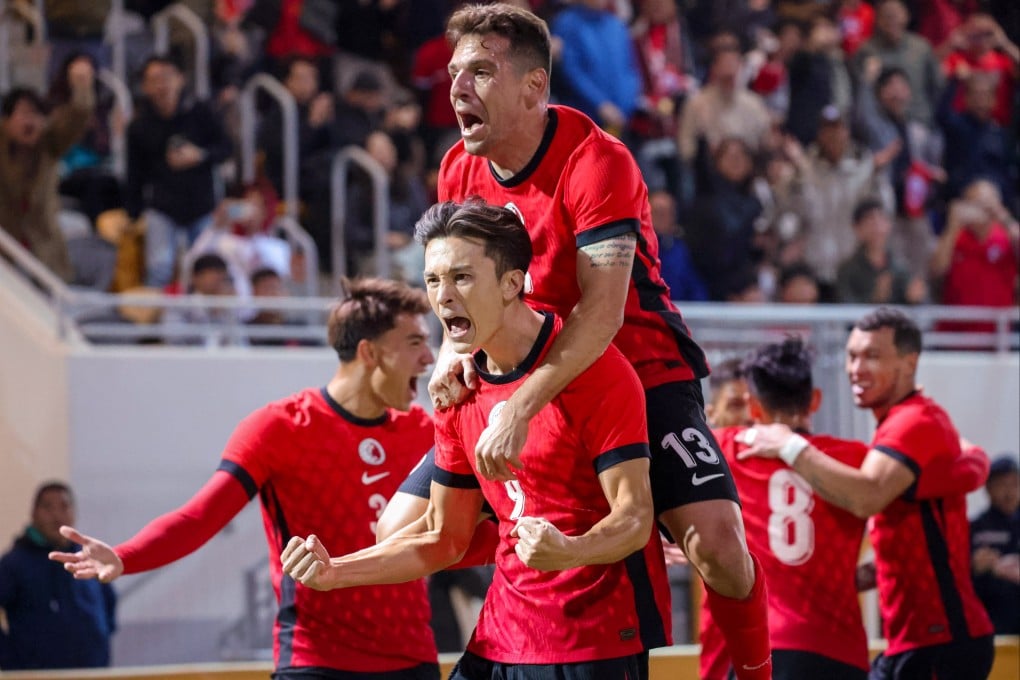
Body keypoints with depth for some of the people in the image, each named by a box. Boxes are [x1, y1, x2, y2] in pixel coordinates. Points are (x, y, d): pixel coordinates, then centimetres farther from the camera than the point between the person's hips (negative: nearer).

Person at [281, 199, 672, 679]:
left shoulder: (593, 369, -12)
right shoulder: (460, 390, 9)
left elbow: (634, 517, -17)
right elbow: (444, 537, 17)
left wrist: (568, 552, -36)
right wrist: (335, 571, 7)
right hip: (502, 637, 7)